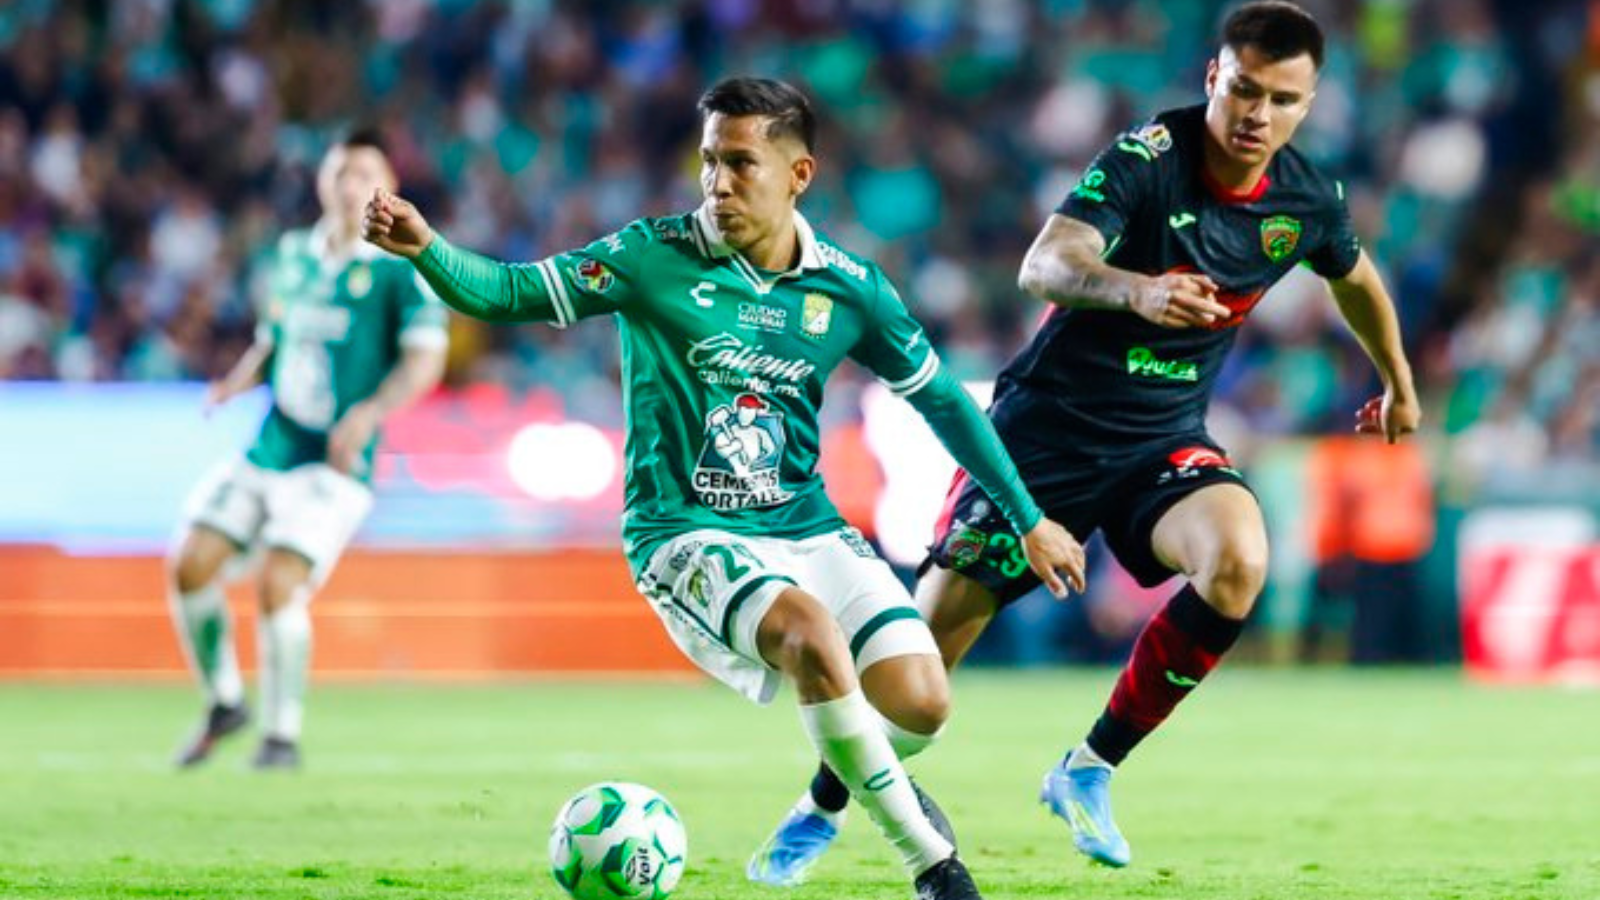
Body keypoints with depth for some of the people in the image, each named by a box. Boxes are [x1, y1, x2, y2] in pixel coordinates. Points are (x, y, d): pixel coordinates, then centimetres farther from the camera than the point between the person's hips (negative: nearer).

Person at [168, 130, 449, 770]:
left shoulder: (400, 267, -5)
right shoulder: (292, 256, 13)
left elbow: (425, 357, -14)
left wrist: (371, 411, -29)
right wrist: (237, 383, 2)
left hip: (333, 462, -6)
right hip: (267, 452, 6)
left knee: (279, 584, -19)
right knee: (190, 568, -4)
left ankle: (282, 735, -2)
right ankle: (223, 704, 16)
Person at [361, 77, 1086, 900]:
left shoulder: (848, 288, 0)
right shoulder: (656, 257, -9)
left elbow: (942, 399, 11)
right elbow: (508, 294, -14)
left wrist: (1028, 519, 13)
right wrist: (425, 249, -33)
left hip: (805, 525, 4)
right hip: (685, 534, -4)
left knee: (920, 702, -15)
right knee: (806, 628, -34)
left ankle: (850, 774, 24)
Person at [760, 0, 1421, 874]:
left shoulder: (1308, 200, -5)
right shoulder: (1147, 159, -21)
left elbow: (1356, 278, 20)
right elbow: (1043, 266, -37)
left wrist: (1399, 383, 34)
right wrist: (1133, 288, -57)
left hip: (1164, 440, 3)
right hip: (1049, 425, -3)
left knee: (1237, 563, -28)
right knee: (932, 630, -2)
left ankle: (1089, 770, -11)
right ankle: (824, 804, 25)